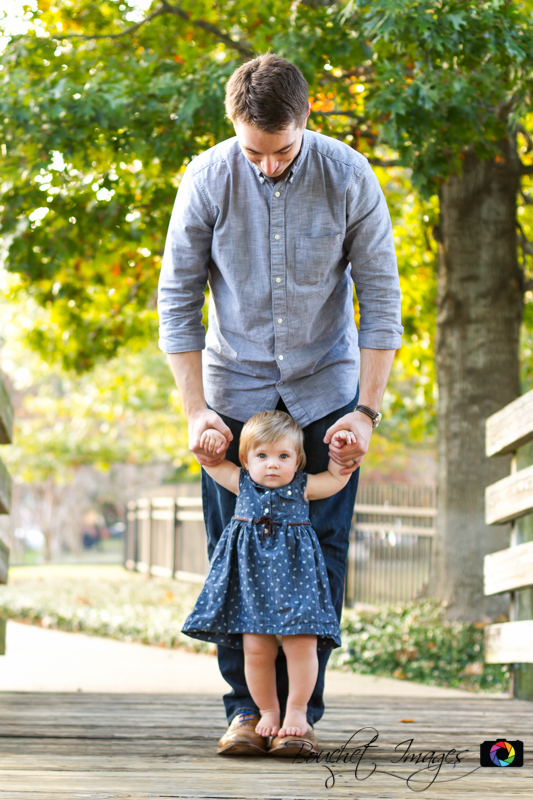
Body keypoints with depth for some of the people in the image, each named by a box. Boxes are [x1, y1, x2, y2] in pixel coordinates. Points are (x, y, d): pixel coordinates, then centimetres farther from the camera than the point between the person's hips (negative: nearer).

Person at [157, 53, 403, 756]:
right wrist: (196, 410, -13)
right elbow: (177, 299, -7)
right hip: (235, 387, 0)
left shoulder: (349, 178, -14)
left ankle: (302, 707, 5)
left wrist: (367, 409, -14)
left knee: (320, 552, -3)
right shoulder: (207, 180, -13)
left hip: (325, 387, 0)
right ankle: (246, 705, 6)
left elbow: (380, 298, -8)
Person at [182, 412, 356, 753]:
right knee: (256, 648, -2)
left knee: (301, 644, -7)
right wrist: (211, 439, 0)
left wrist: (343, 451, 2)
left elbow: (338, 477, 17)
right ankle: (268, 712, 14)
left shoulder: (303, 487, 5)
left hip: (294, 570, -1)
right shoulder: (242, 482, 8)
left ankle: (297, 711, 7)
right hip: (251, 574, 1)